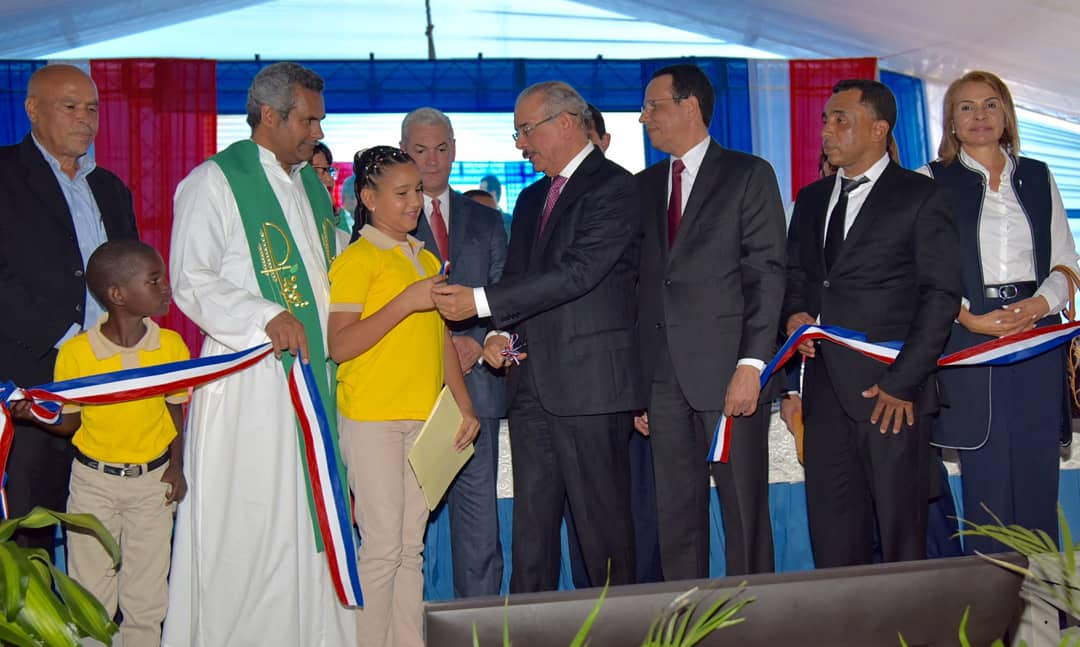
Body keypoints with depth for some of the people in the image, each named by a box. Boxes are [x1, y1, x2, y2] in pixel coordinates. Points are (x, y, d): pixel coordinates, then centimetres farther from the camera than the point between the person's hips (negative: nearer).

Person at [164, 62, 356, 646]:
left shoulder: (311, 185, 18)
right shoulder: (214, 181, -3)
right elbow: (191, 281, -10)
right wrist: (267, 317, -20)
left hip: (312, 370, 7)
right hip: (248, 382, -7)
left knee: (307, 519, 9)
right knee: (245, 524, -3)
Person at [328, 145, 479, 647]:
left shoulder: (427, 260, 17)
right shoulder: (356, 259, -6)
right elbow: (339, 346, -16)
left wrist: (464, 403, 12)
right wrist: (406, 302, -21)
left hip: (424, 418, 7)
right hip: (372, 419, -6)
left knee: (410, 547, 10)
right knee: (382, 548, -5)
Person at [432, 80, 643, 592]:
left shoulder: (613, 188, -7)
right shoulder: (531, 199, 20)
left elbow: (578, 272, -18)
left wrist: (481, 301, -20)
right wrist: (500, 333, 1)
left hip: (589, 382, -8)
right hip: (532, 382, 8)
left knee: (602, 516, -1)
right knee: (530, 525, 10)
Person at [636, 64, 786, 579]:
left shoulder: (748, 175, 2)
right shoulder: (644, 186, 17)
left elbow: (767, 274, -5)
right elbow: (640, 284, 14)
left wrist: (752, 365, -15)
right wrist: (635, 380, 8)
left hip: (727, 371, -5)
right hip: (663, 376, 5)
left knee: (744, 512, 0)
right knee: (676, 515, 8)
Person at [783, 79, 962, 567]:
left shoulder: (919, 197, -1)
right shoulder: (812, 199, 17)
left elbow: (941, 295, -6)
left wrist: (903, 381, -12)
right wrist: (795, 314, 1)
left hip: (891, 395, -5)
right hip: (827, 391, 6)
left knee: (901, 535, 0)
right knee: (832, 536, 7)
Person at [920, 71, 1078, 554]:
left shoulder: (1038, 178, 15)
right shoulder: (934, 181, 6)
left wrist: (1040, 303, -8)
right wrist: (967, 316, -13)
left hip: (1037, 336, 3)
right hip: (969, 339, -3)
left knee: (1038, 474, 2)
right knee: (987, 476, -3)